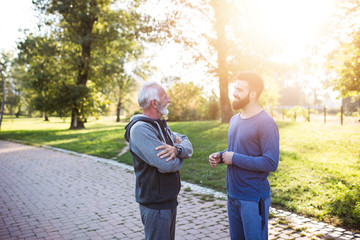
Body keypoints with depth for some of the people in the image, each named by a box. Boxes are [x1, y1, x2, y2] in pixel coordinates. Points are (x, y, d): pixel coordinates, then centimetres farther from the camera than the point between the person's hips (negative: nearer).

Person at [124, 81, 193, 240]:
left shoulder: (160, 125, 10)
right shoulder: (140, 129, -22)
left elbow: (188, 146, 4)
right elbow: (167, 165, -31)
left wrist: (176, 149, -20)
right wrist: (179, 153, -7)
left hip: (170, 200, 9)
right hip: (155, 205, -9)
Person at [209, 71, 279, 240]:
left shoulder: (266, 123, -18)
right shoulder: (234, 119, 9)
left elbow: (271, 163, -23)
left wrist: (234, 158, -19)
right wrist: (219, 156, 0)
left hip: (253, 199, -7)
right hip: (232, 194, 8)